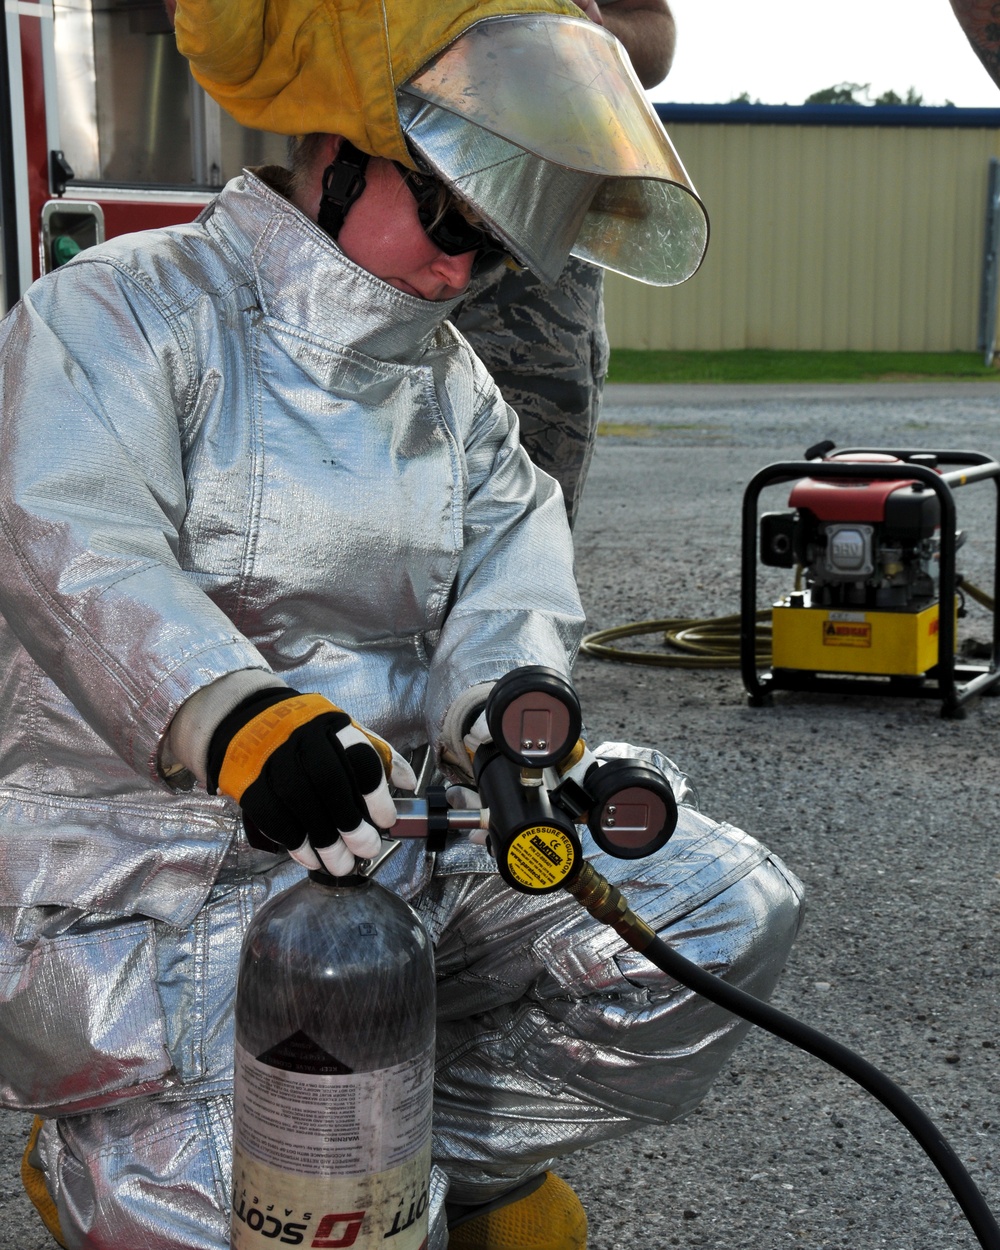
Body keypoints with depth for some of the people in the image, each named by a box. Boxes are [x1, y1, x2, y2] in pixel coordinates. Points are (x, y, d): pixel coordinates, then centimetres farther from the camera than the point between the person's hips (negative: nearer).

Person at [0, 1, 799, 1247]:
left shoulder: (450, 377, 17)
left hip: (411, 822, 6)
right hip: (160, 852, -6)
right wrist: (241, 720, -42)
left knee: (727, 914, -8)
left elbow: (512, 566, 2)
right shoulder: (121, 314, -5)